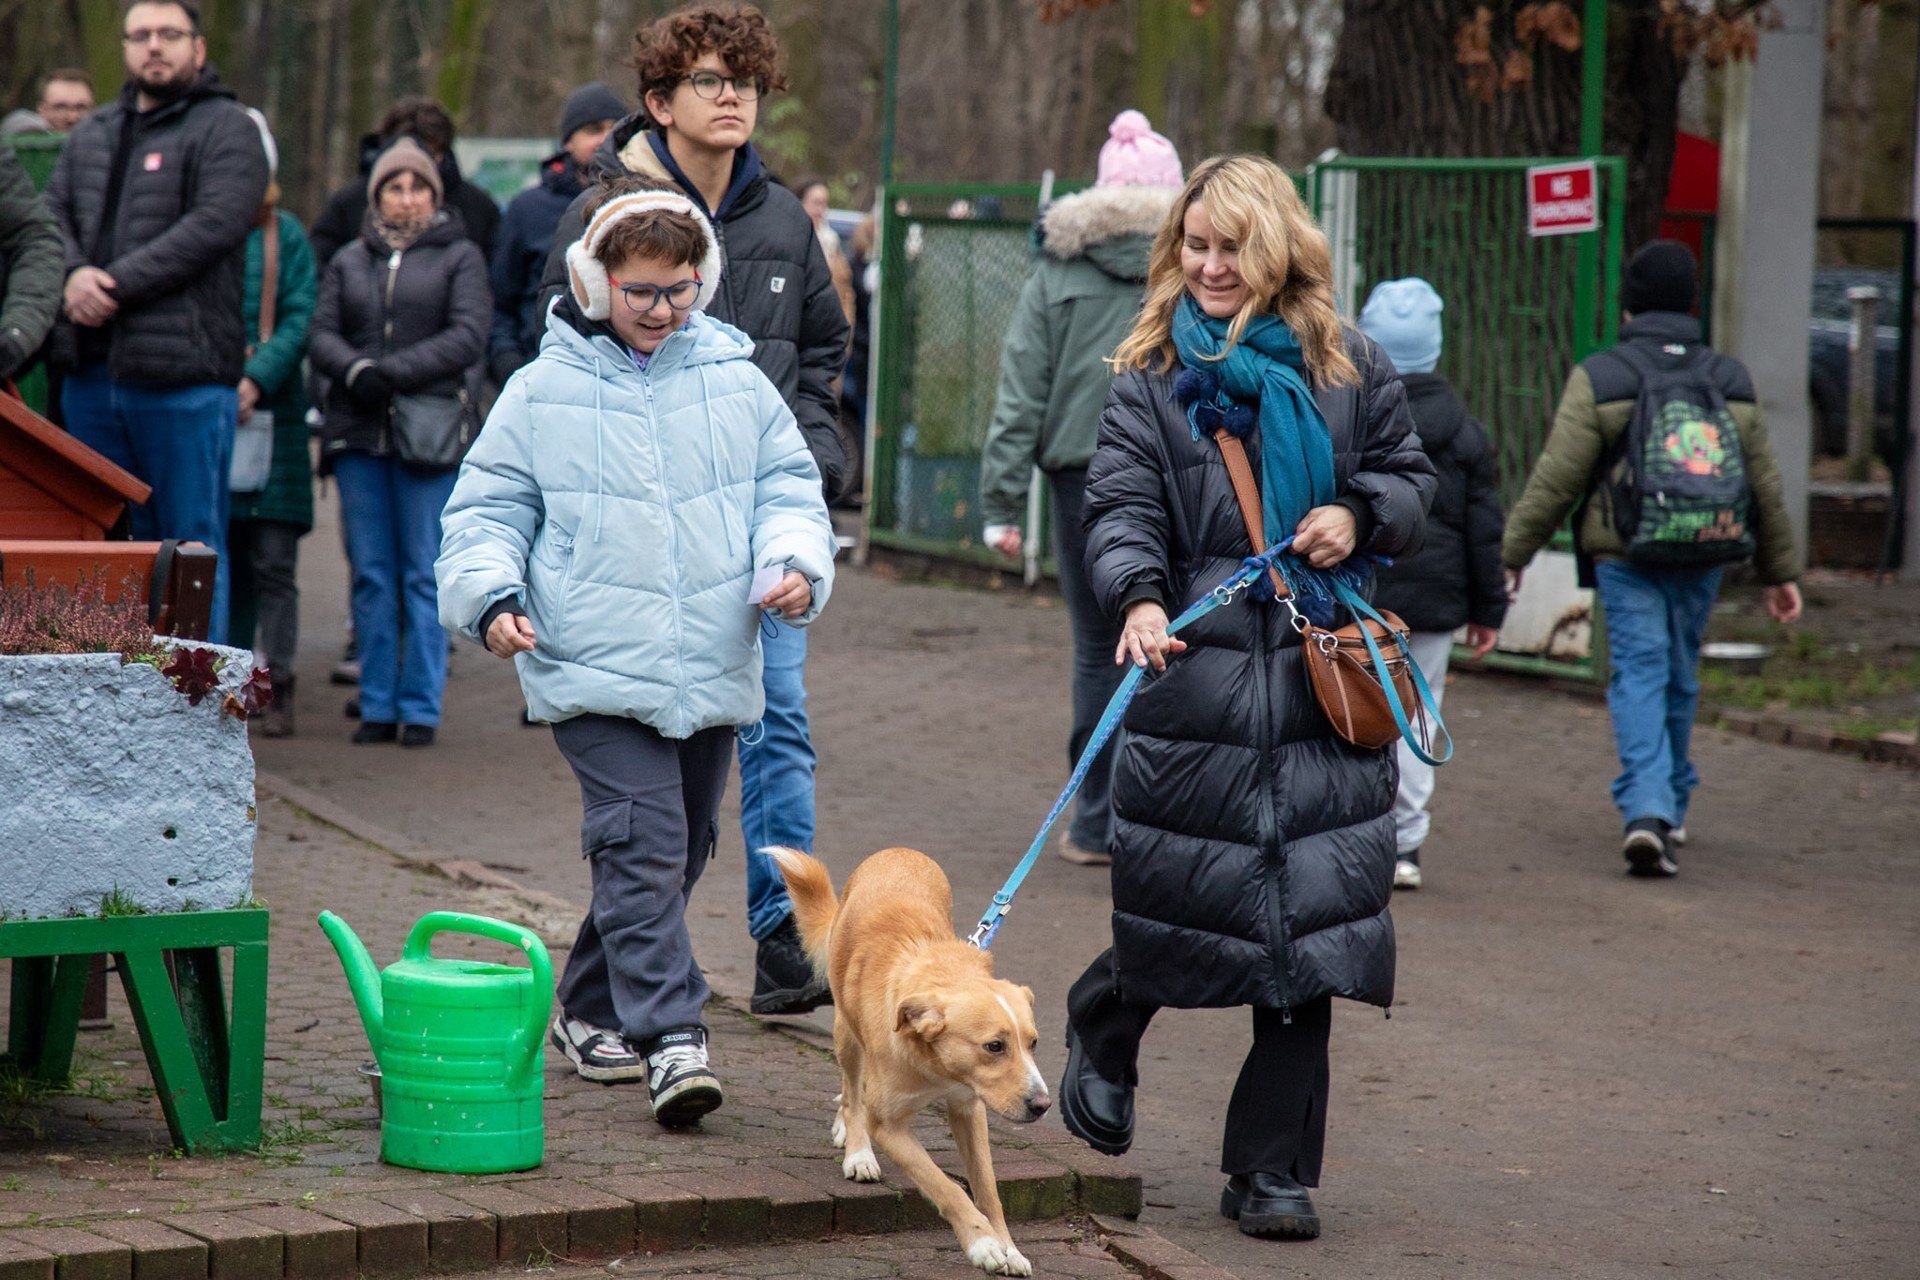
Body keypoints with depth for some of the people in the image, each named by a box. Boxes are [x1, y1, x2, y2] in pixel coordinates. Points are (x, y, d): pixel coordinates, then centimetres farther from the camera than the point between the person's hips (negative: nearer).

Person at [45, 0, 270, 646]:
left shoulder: (226, 129, -1)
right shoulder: (91, 135, 20)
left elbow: (214, 225, -14)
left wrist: (115, 284, -17)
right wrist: (73, 275, -10)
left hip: (182, 374, -6)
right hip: (91, 369, 6)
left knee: (192, 538, -4)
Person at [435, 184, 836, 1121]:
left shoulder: (735, 384, 9)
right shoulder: (542, 392, 2)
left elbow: (788, 488, 15)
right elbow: (488, 508, 7)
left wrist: (794, 563, -5)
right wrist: (490, 596, -9)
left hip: (709, 673, 4)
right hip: (595, 671, -4)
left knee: (679, 847, 14)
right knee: (641, 844, -16)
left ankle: (592, 1010, 31)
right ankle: (669, 1039, -20)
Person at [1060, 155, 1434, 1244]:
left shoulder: (1348, 367, 9)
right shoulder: (1152, 379, 4)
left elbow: (1410, 476, 18)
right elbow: (1122, 509, -6)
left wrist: (1357, 516, -4)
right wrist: (1139, 601, -25)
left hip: (1327, 680, 1)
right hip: (1196, 678, -1)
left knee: (1311, 923, -2)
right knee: (1184, 907, 2)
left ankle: (1273, 1171, 6)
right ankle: (1104, 1030, 38)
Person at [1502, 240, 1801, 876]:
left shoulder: (1598, 380, -7)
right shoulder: (1731, 382, 6)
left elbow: (1555, 481, -10)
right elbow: (1765, 484, 11)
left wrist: (1511, 555, -1)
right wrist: (1780, 572, 19)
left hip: (1625, 557, -3)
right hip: (1701, 559, 4)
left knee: (1639, 676, -5)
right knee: (1680, 678, 17)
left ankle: (1646, 809, -22)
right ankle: (1671, 807, 29)